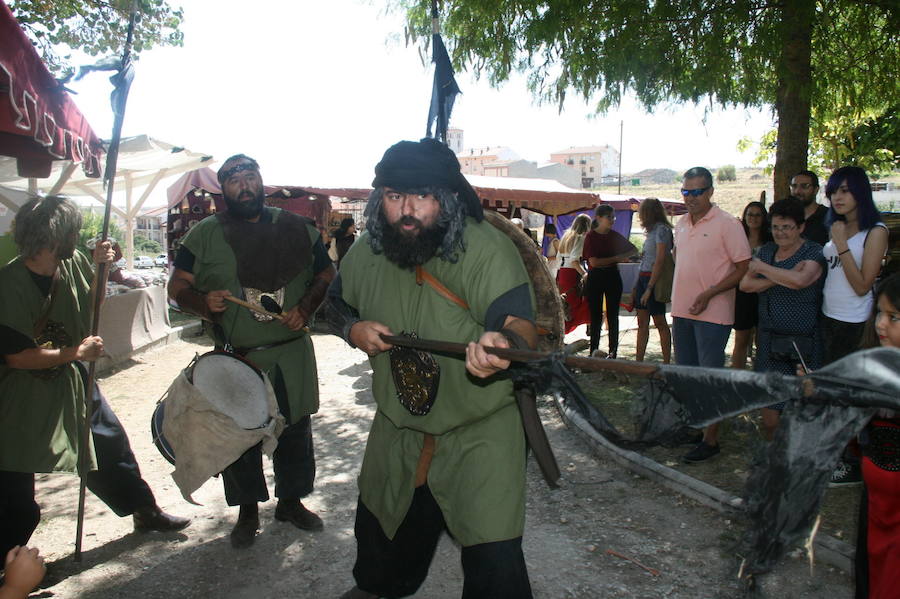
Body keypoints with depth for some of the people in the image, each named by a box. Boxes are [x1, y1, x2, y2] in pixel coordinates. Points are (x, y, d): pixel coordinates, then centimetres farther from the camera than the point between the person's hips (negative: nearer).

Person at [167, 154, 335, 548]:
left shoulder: (295, 228, 2)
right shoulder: (205, 234, 0)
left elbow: (326, 274, 8)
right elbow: (178, 286, 1)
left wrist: (305, 307, -10)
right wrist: (203, 302, -21)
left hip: (292, 355, 1)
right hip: (236, 357, -1)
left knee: (295, 431, 13)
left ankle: (291, 500, 34)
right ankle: (248, 511, 30)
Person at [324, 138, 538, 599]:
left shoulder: (488, 249, -23)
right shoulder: (367, 251, -4)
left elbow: (520, 323, -35)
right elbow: (337, 302, 13)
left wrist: (505, 344, -59)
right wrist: (353, 329, -10)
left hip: (481, 430, -5)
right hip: (397, 426, 6)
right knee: (380, 527, 27)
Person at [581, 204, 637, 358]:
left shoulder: (615, 236, 7)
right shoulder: (591, 237, -6)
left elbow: (634, 250, 18)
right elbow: (594, 262, -16)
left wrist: (624, 256, -4)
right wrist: (616, 258, -11)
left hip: (613, 277, 3)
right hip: (595, 278, -3)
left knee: (612, 316, 5)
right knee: (596, 316, 3)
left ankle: (613, 351, 10)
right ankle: (594, 350, 12)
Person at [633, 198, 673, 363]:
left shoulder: (661, 229, -10)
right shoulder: (652, 230, 16)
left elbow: (660, 260, -17)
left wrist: (649, 288, -20)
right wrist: (636, 287, 14)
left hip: (654, 279, -8)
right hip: (643, 278, 8)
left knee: (660, 322, -1)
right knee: (642, 323, 8)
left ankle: (666, 364, 6)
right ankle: (638, 362, 11)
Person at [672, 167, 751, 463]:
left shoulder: (727, 224, -11)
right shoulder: (682, 223, 11)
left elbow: (744, 269, -13)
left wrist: (709, 294, -19)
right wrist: (679, 296, 13)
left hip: (712, 314, -7)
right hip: (681, 310, 7)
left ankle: (710, 439, 6)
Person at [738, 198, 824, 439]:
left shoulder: (814, 253, -6)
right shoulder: (766, 251, 12)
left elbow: (799, 280, -26)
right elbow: (745, 284, 1)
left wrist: (762, 268, -12)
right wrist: (780, 278, -13)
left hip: (803, 343, -5)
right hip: (770, 339, 5)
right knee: (769, 401, 8)